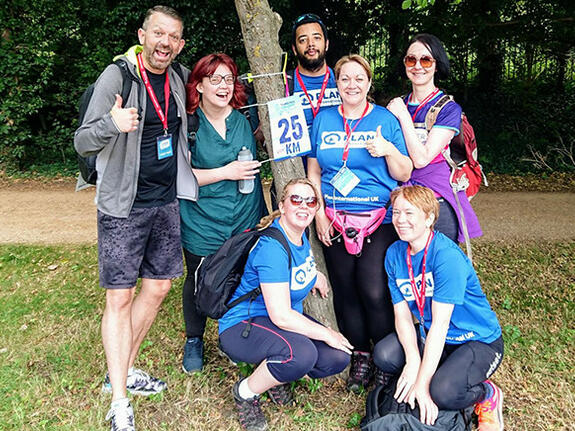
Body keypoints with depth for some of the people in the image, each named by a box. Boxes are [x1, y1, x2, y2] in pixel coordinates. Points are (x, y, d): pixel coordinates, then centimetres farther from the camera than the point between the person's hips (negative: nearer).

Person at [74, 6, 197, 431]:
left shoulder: (179, 79, 7)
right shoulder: (117, 76, -10)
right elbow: (82, 142, -14)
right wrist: (112, 124, -33)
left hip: (167, 203, 6)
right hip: (124, 207, -6)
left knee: (157, 287, 12)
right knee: (120, 297, -2)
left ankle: (123, 370, 31)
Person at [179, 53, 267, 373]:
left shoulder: (245, 116, 1)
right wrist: (226, 172, -16)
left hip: (247, 222, 3)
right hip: (203, 226, -3)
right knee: (199, 283, 13)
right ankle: (194, 341, 39)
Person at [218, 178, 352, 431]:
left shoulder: (300, 234, 2)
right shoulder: (272, 248, -26)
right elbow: (281, 316, -29)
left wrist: (315, 274, 10)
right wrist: (327, 334, -19)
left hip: (285, 321, 9)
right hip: (242, 326, -8)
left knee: (339, 357, -9)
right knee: (301, 353, -35)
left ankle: (277, 375, 14)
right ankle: (245, 393, -7)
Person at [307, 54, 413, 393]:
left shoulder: (386, 120, 3)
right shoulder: (323, 120, 9)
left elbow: (404, 175, 4)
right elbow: (313, 172, 11)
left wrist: (389, 151, -15)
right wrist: (319, 214, 2)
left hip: (379, 219, -2)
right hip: (335, 221, 3)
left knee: (374, 292, -10)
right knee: (345, 291, 6)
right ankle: (360, 355, 24)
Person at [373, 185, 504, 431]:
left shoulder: (447, 256, -26)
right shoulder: (394, 254, -4)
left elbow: (440, 323, -27)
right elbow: (402, 313, -6)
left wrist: (422, 384, -27)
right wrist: (413, 359, -23)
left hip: (480, 341, -6)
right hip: (431, 336, 6)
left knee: (442, 393, -30)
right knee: (384, 356, -18)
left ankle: (487, 395, 4)